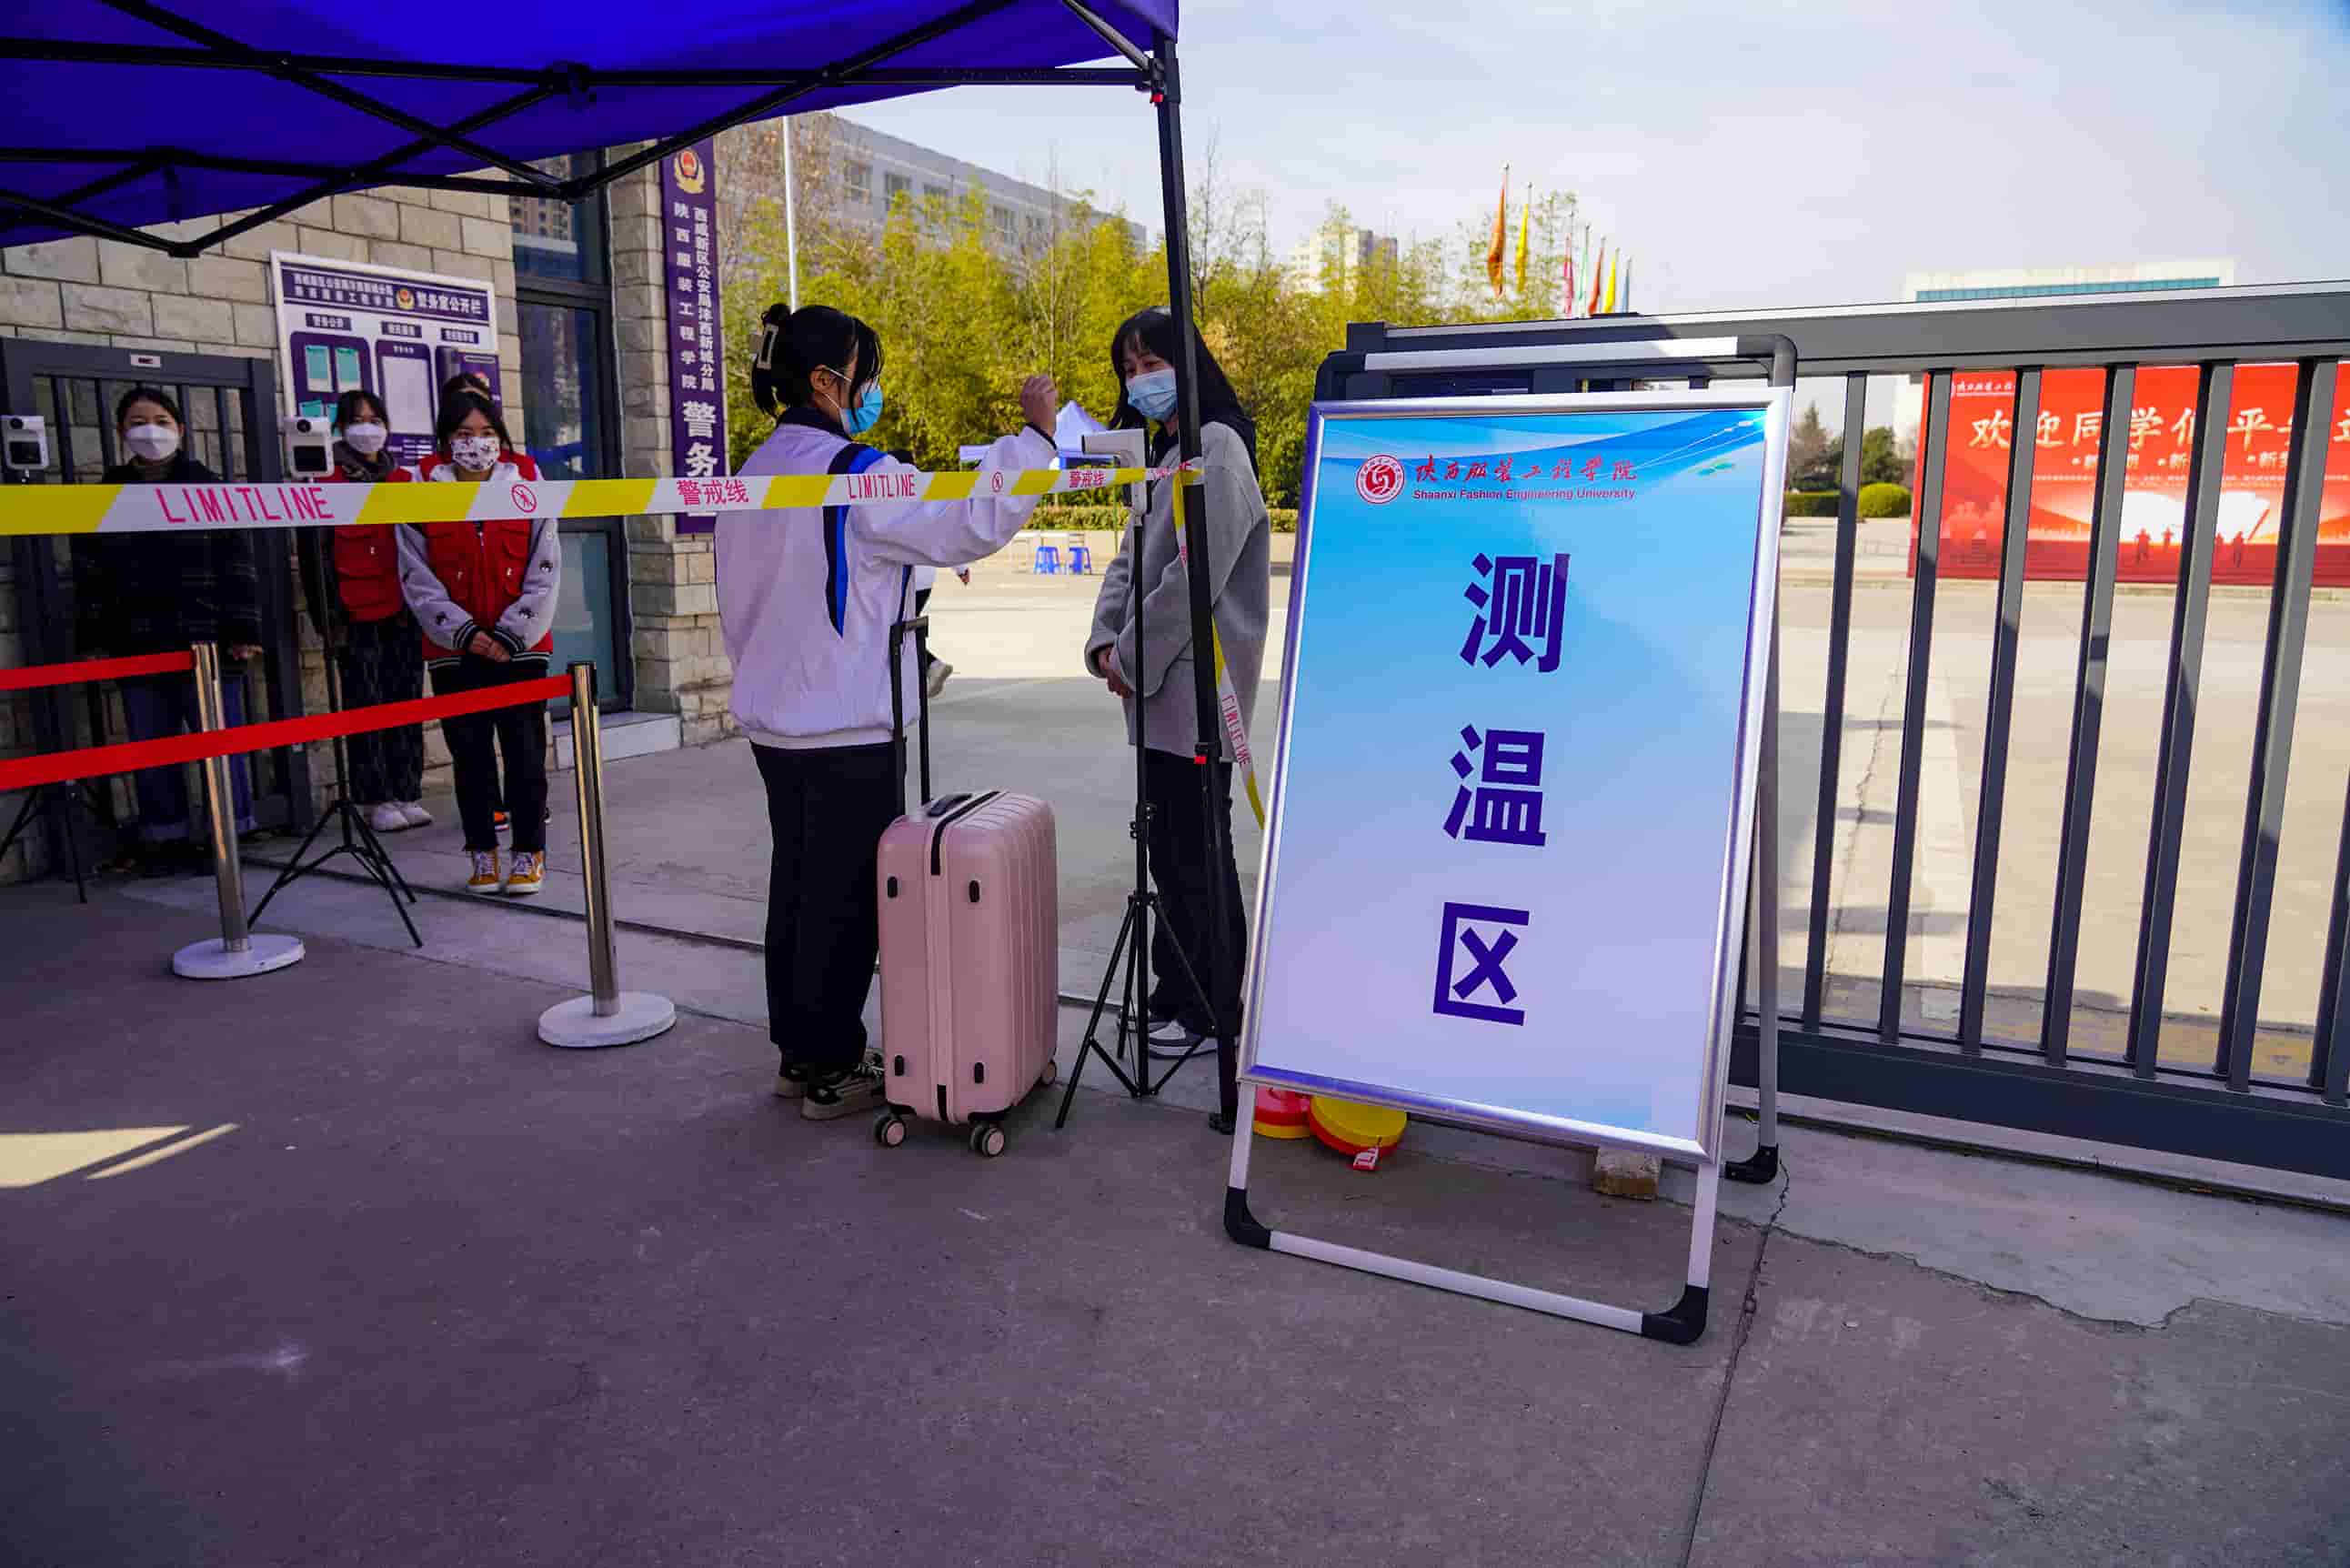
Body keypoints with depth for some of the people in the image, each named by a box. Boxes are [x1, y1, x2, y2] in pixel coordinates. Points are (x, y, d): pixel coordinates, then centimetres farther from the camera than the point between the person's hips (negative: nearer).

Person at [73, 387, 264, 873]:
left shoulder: (209, 488, 3)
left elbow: (238, 565, -2)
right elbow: (91, 574, 12)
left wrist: (243, 631, -9)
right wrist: (92, 641, 6)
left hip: (207, 644, -3)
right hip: (138, 647, 4)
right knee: (151, 747, 8)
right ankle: (166, 836, 18)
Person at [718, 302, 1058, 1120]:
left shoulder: (754, 476, 11)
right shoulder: (854, 475, -16)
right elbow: (972, 525, -23)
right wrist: (1034, 434, -15)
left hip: (776, 723, 9)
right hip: (850, 731, -9)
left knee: (797, 884, 16)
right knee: (846, 898, 2)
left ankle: (797, 1053, 26)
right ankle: (830, 1070, 12)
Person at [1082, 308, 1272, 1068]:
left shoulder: (1217, 449, -11)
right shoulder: (1161, 452, 19)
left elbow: (1194, 573, -19)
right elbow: (1129, 559, 16)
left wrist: (1136, 658, -13)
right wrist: (1105, 642, 1)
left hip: (1197, 684, -9)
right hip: (1156, 686, 9)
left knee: (1198, 849, -1)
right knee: (1167, 844, 14)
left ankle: (1209, 1007, 12)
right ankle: (1176, 990, 25)